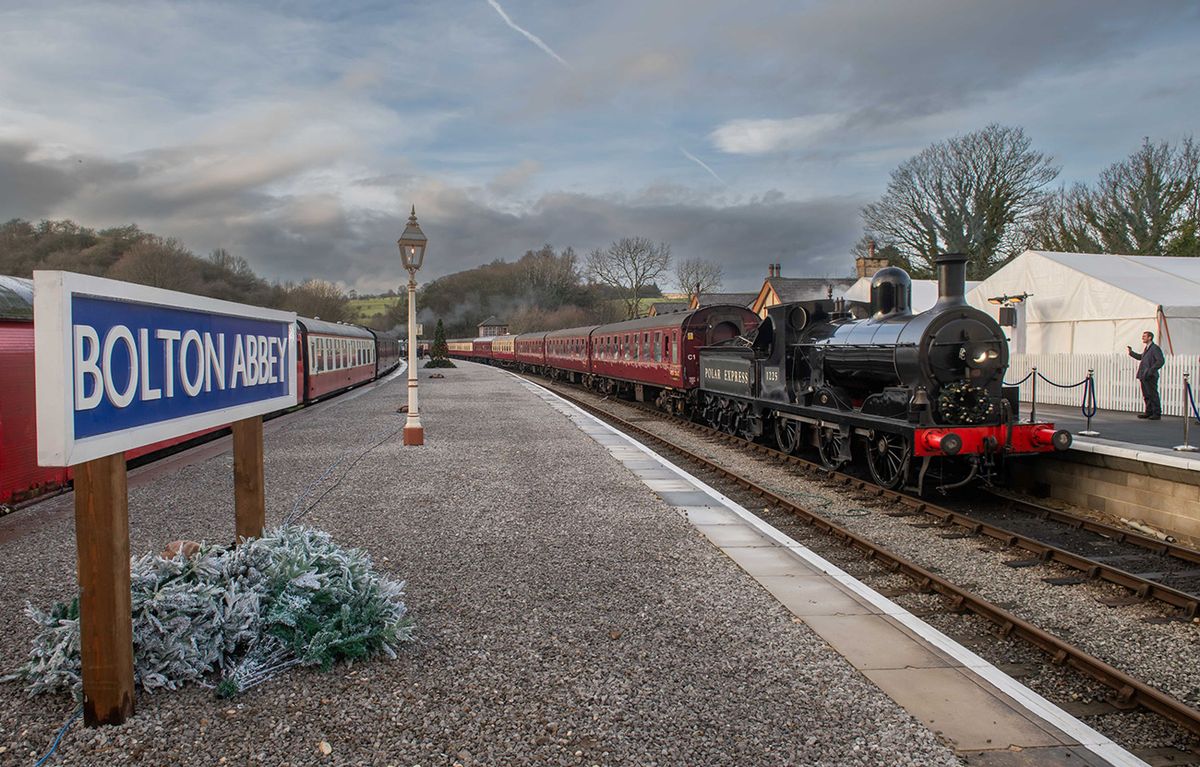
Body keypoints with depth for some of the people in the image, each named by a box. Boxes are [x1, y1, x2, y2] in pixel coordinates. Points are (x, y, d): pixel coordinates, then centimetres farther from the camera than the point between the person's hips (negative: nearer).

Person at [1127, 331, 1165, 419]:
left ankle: (1157, 414, 1)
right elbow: (1140, 357, 34)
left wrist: (1151, 370, -22)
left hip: (1151, 377, -9)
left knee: (1153, 395, -4)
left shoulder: (1155, 348, -10)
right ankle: (1149, 412, 20)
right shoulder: (1146, 348, 17)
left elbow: (1161, 361, -18)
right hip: (1144, 376, 9)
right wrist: (1131, 352, 25)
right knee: (1146, 395, 13)